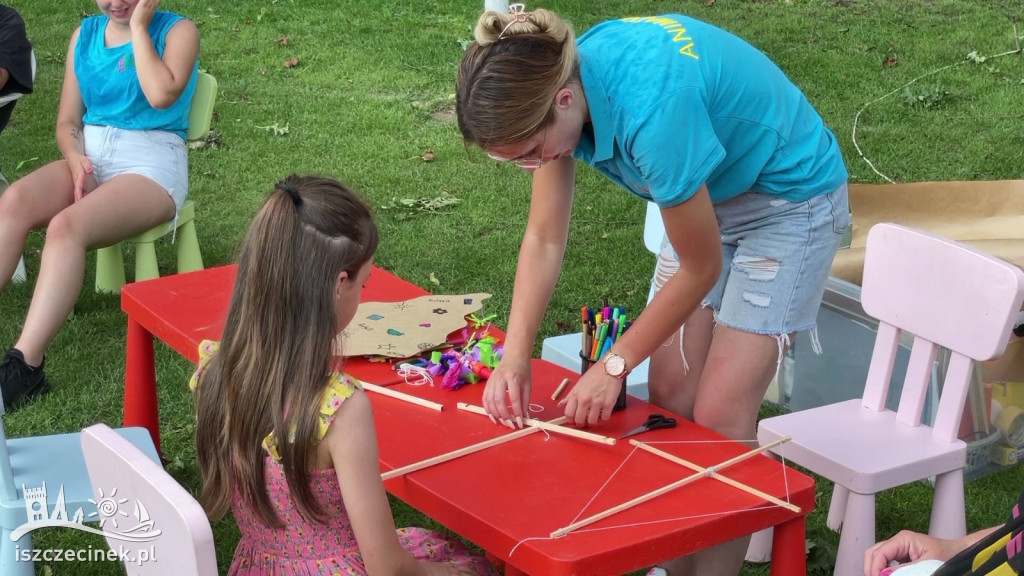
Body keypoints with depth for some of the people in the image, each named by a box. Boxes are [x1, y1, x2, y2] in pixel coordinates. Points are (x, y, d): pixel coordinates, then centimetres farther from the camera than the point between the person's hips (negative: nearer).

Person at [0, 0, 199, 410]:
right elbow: (67, 122, 12)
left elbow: (161, 95, -22)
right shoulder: (85, 34, 13)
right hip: (89, 156, 5)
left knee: (66, 226, -33)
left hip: (152, 164, -5)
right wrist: (75, 159, -9)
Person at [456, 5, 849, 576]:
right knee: (668, 397, 5)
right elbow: (544, 239, -9)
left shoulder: (651, 107, -39)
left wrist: (615, 364, -16)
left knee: (718, 419, -8)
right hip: (709, 193, 7)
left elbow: (700, 268, -25)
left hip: (791, 200, -7)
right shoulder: (552, 83, -18)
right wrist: (515, 357, -19)